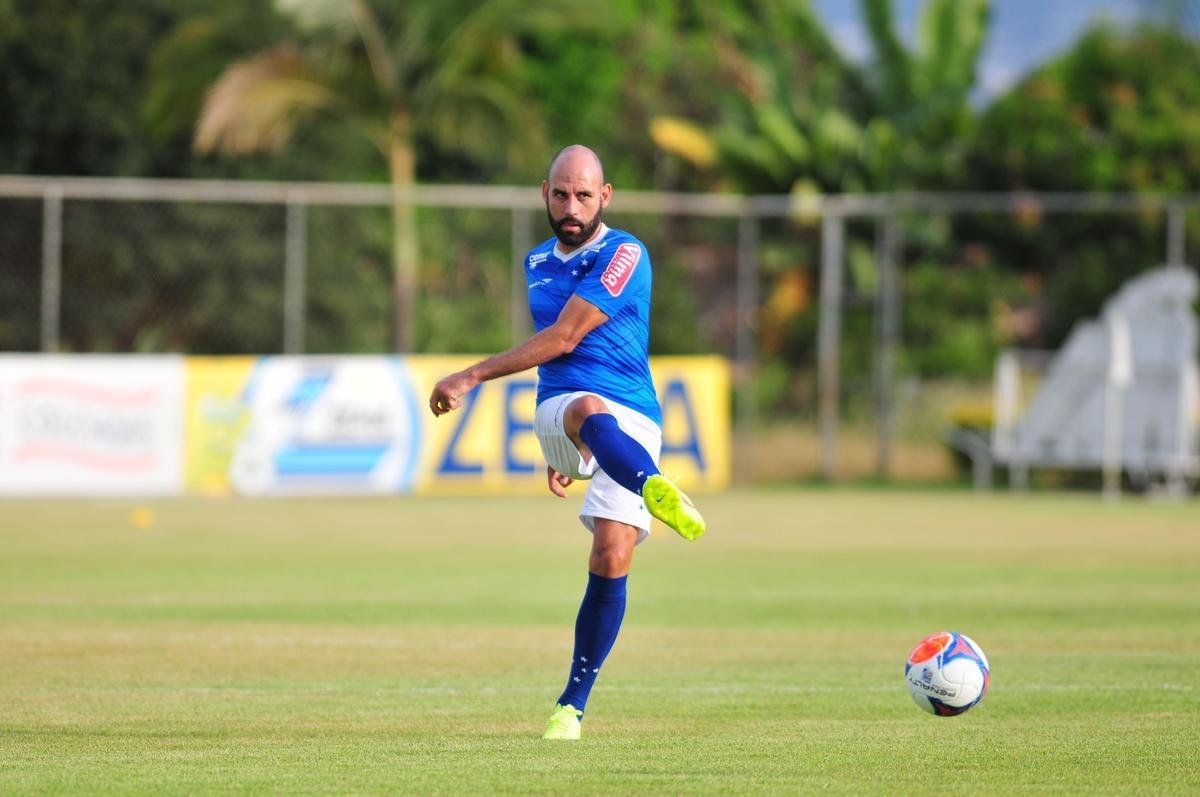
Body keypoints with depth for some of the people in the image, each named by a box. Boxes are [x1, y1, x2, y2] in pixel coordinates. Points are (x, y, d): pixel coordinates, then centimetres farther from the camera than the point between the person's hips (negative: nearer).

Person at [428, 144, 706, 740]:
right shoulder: (537, 263, 19)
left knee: (611, 561, -16)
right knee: (590, 412, -36)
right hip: (560, 410, 3)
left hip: (632, 425, -3)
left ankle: (573, 705, -1)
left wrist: (472, 378, -7)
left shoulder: (624, 256, -3)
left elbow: (564, 338, -9)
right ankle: (654, 490, -69)